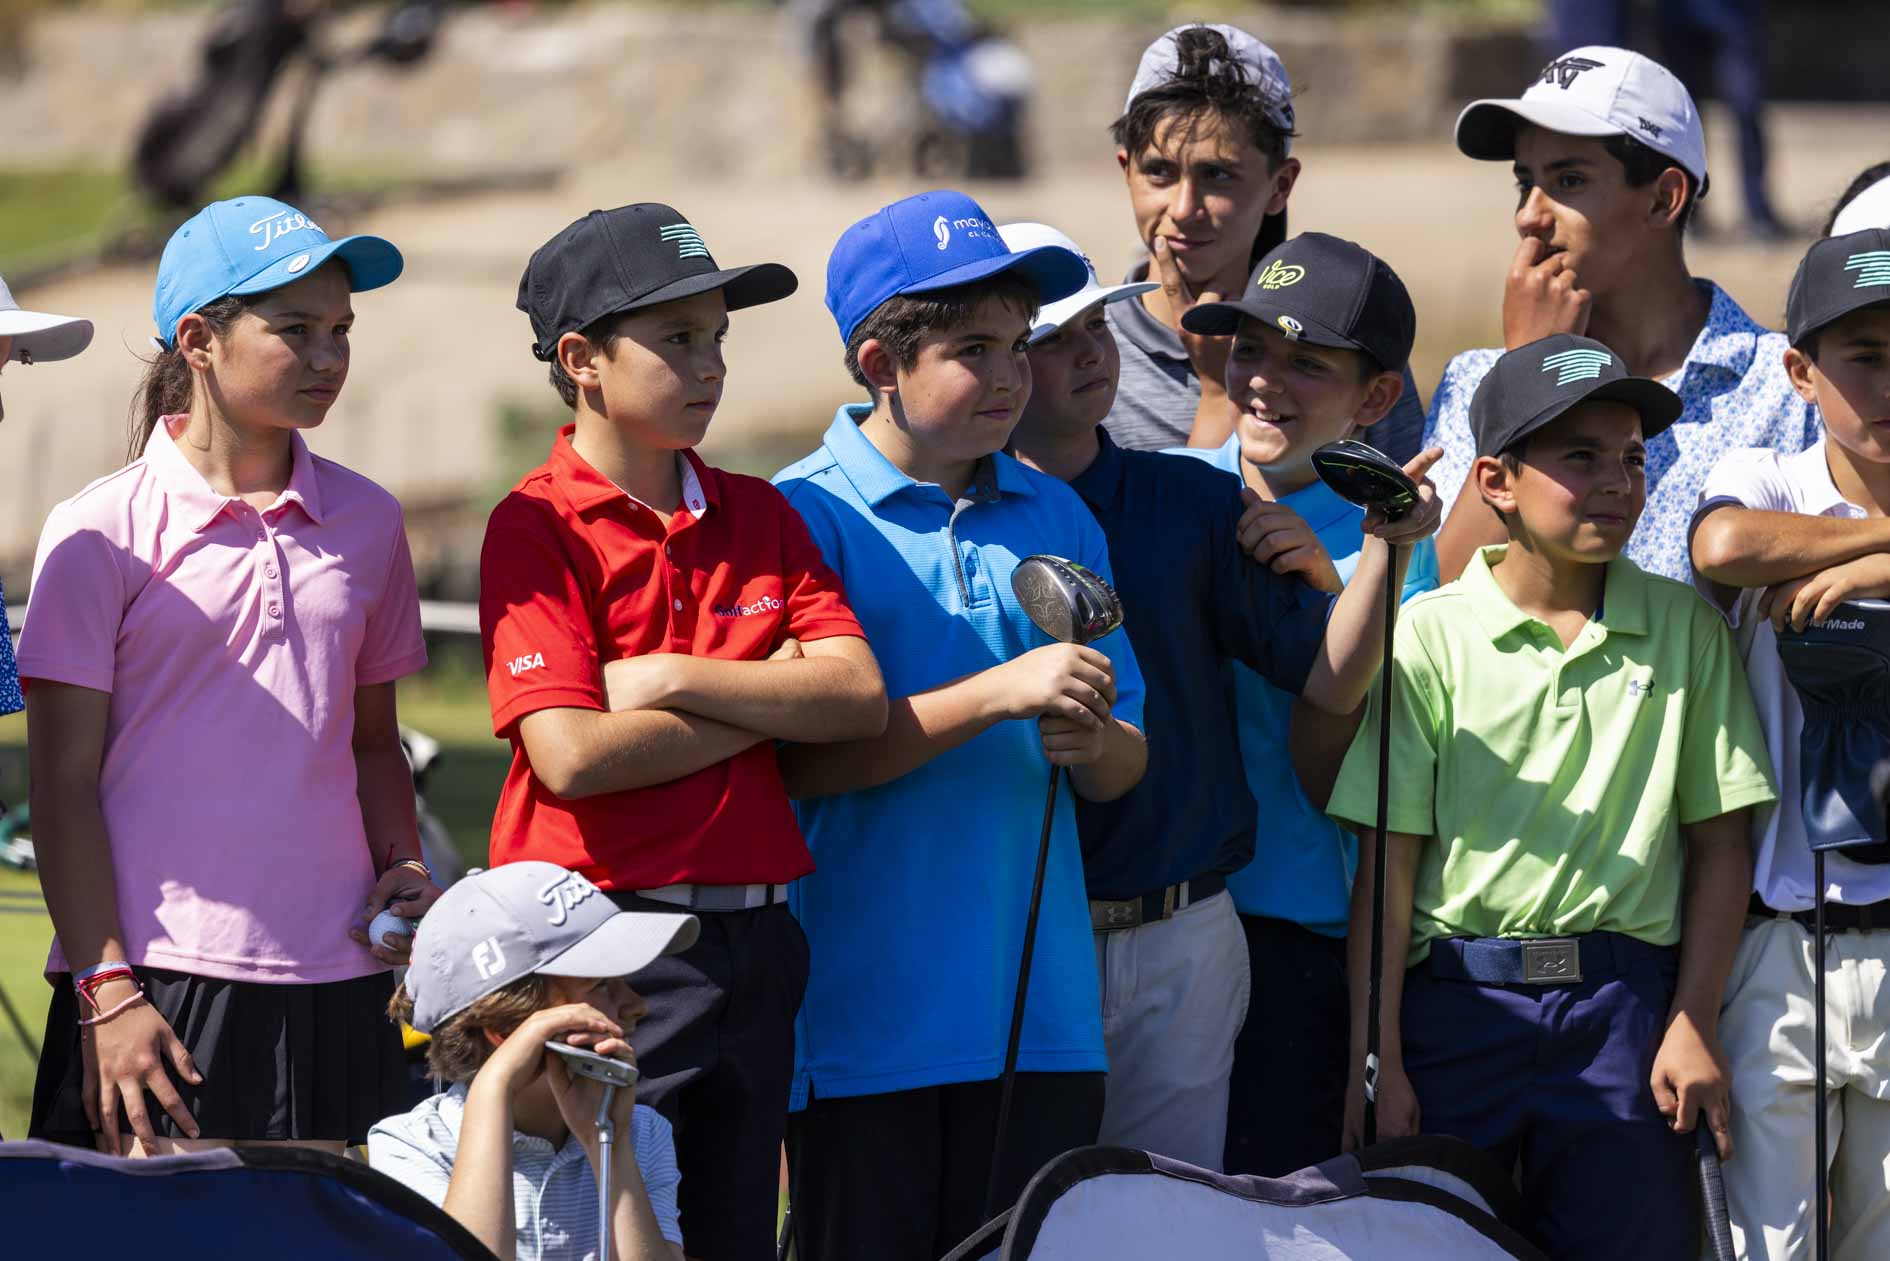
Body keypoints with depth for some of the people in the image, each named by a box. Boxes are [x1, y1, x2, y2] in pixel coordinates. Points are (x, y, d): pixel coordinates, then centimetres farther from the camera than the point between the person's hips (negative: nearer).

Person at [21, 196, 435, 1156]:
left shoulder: (365, 520, 11)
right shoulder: (103, 530, -2)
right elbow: (63, 784, -3)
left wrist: (405, 867, 5)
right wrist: (106, 991, -9)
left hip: (337, 981, 4)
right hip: (158, 978, -4)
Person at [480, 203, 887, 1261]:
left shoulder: (759, 517, 10)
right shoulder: (537, 527, -7)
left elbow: (859, 696, -2)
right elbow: (571, 755, -17)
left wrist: (671, 679, -11)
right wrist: (768, 701, -6)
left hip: (754, 942, 6)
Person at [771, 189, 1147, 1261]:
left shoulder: (1054, 517, 11)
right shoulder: (805, 517, -5)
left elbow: (1123, 766, 13)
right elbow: (799, 757, -14)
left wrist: (1094, 745, -11)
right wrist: (1002, 695, -19)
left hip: (1042, 1005, 5)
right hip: (870, 1008, -5)